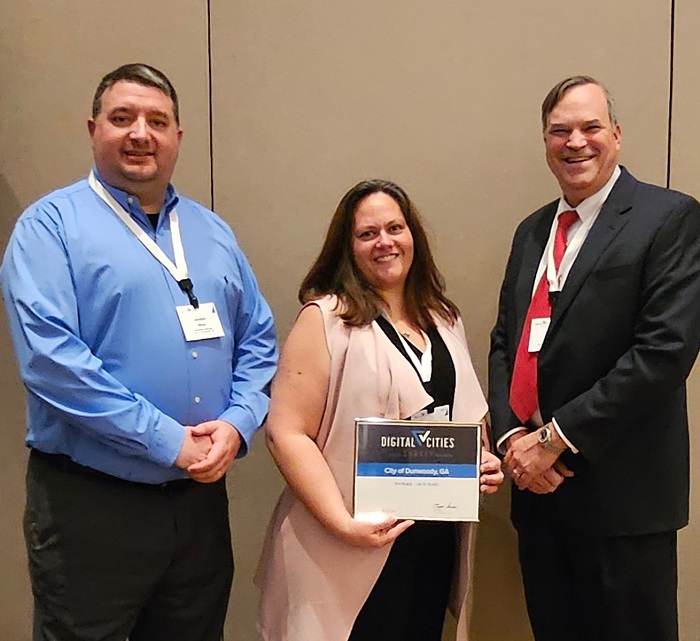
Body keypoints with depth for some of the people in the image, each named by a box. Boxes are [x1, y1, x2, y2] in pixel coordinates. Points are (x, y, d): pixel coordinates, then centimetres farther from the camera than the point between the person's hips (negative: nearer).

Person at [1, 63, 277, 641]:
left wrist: (238, 423, -8)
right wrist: (167, 440, -19)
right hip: (91, 504, -5)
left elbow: (259, 341, 10)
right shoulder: (51, 225, -6)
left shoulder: (212, 232, 11)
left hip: (201, 498, 5)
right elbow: (50, 355, -18)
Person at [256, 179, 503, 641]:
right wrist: (344, 524, -23)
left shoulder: (443, 319, 9)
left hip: (436, 540, 6)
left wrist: (483, 461, 0)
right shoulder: (326, 318, -10)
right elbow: (287, 433, -16)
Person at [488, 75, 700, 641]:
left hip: (622, 493, -5)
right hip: (538, 484, 6)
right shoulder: (533, 230, 13)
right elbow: (505, 342, 11)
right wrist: (512, 436, -5)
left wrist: (557, 438, -16)